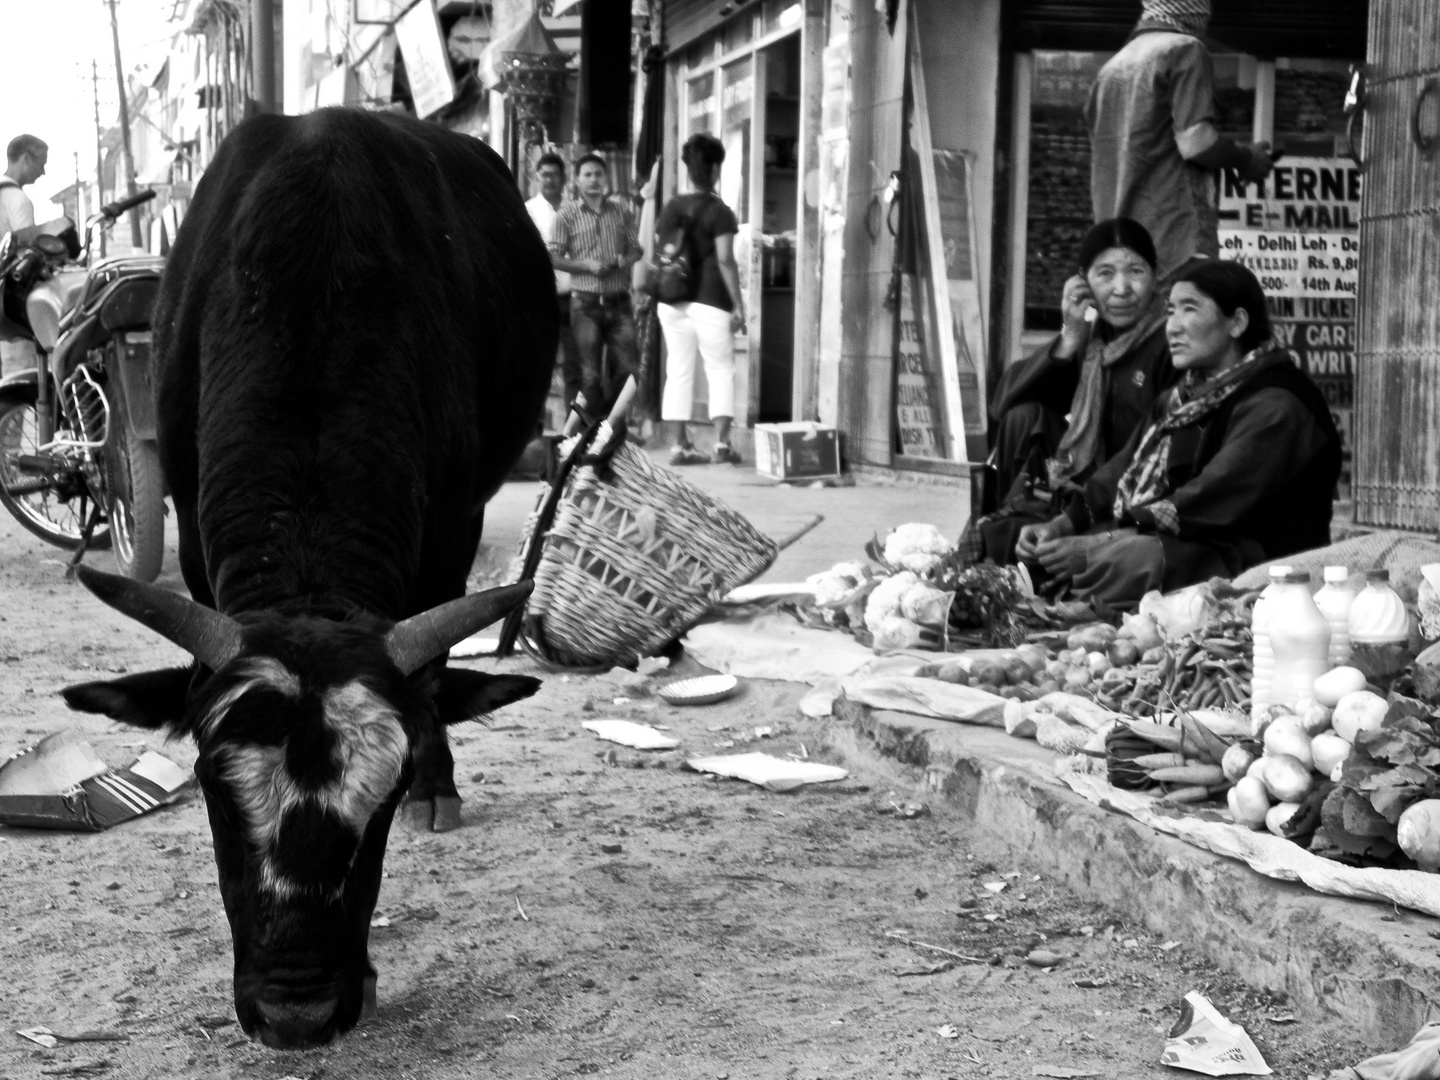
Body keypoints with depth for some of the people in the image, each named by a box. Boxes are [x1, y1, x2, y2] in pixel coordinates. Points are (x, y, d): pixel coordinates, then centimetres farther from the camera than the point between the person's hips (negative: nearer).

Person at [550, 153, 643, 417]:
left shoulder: (621, 209, 10)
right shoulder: (567, 214, 1)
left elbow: (635, 248, 16)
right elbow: (553, 257, -1)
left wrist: (626, 259, -6)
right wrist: (587, 265, -13)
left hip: (618, 301, 2)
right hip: (586, 303, -2)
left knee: (629, 368, -1)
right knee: (591, 373, -1)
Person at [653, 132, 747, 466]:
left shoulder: (672, 208, 8)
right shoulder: (720, 212, -5)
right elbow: (725, 260, -9)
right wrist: (738, 303, -6)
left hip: (672, 300, 4)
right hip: (710, 300, -4)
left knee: (679, 372, 7)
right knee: (721, 370, 4)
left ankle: (681, 444, 5)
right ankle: (722, 440, -6)